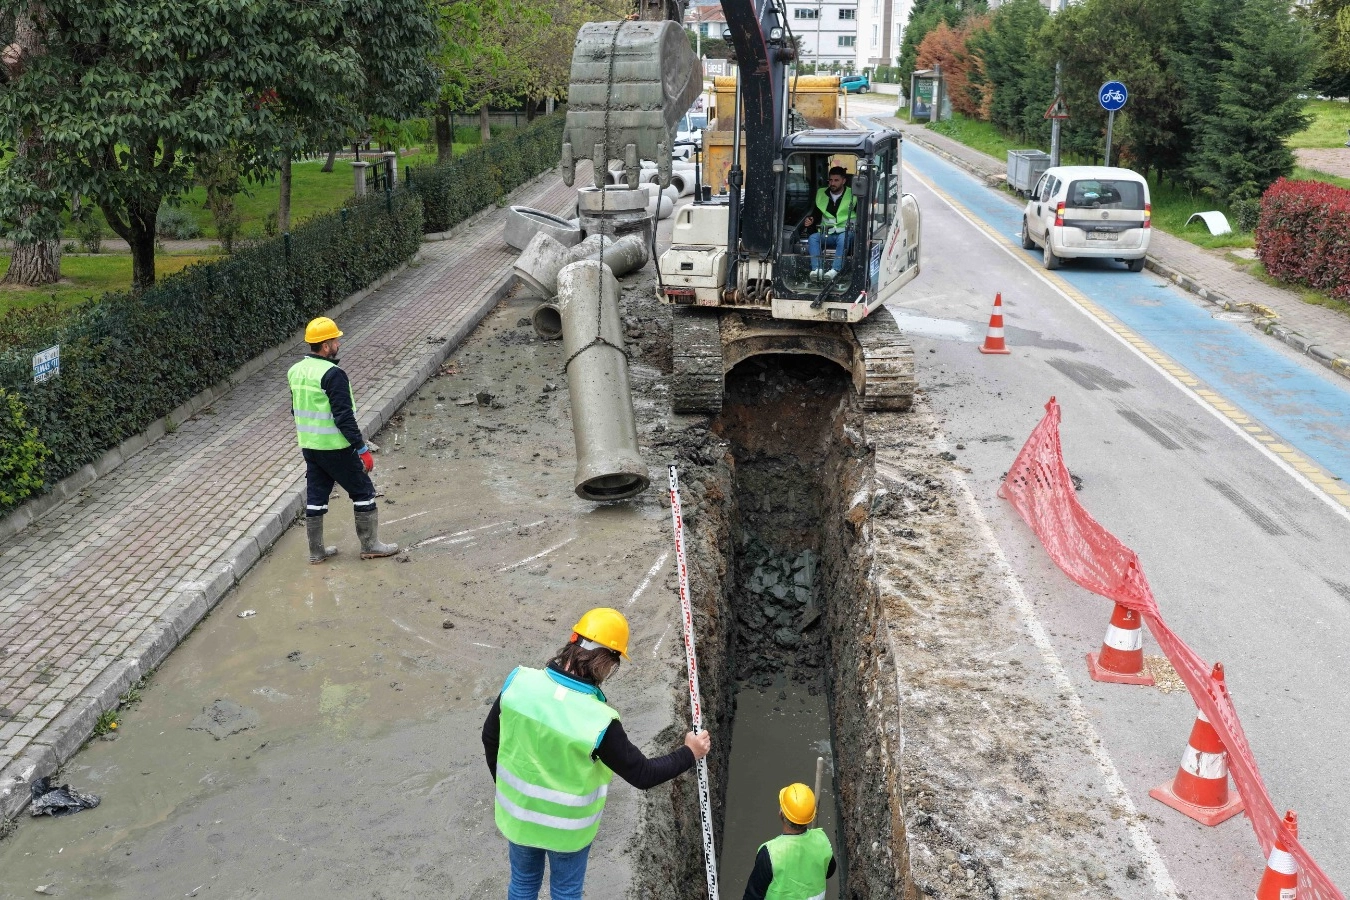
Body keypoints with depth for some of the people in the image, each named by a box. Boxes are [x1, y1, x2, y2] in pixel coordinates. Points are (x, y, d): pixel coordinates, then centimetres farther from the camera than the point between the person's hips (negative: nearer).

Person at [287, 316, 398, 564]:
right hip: (335, 448, -8)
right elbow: (344, 417, -23)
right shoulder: (332, 375, -21)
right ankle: (370, 545, 14)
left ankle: (316, 551, 21)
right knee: (363, 491, 7)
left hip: (308, 447, 8)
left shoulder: (295, 372, 5)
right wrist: (362, 448, -17)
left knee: (315, 497, 14)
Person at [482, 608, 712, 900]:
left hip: (517, 812, 4)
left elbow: (490, 738, -5)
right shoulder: (598, 722, -33)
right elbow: (642, 775, -20)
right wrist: (689, 753, -3)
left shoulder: (519, 682, -21)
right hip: (566, 826, -4)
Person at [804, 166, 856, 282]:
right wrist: (810, 220, 1)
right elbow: (816, 213, 23)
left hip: (846, 232, -4)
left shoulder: (852, 195, 3)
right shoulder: (821, 194, 14)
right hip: (827, 234, 4)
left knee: (843, 239, -38)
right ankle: (817, 269, -39)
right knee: (812, 238, -25)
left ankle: (835, 270, -45)